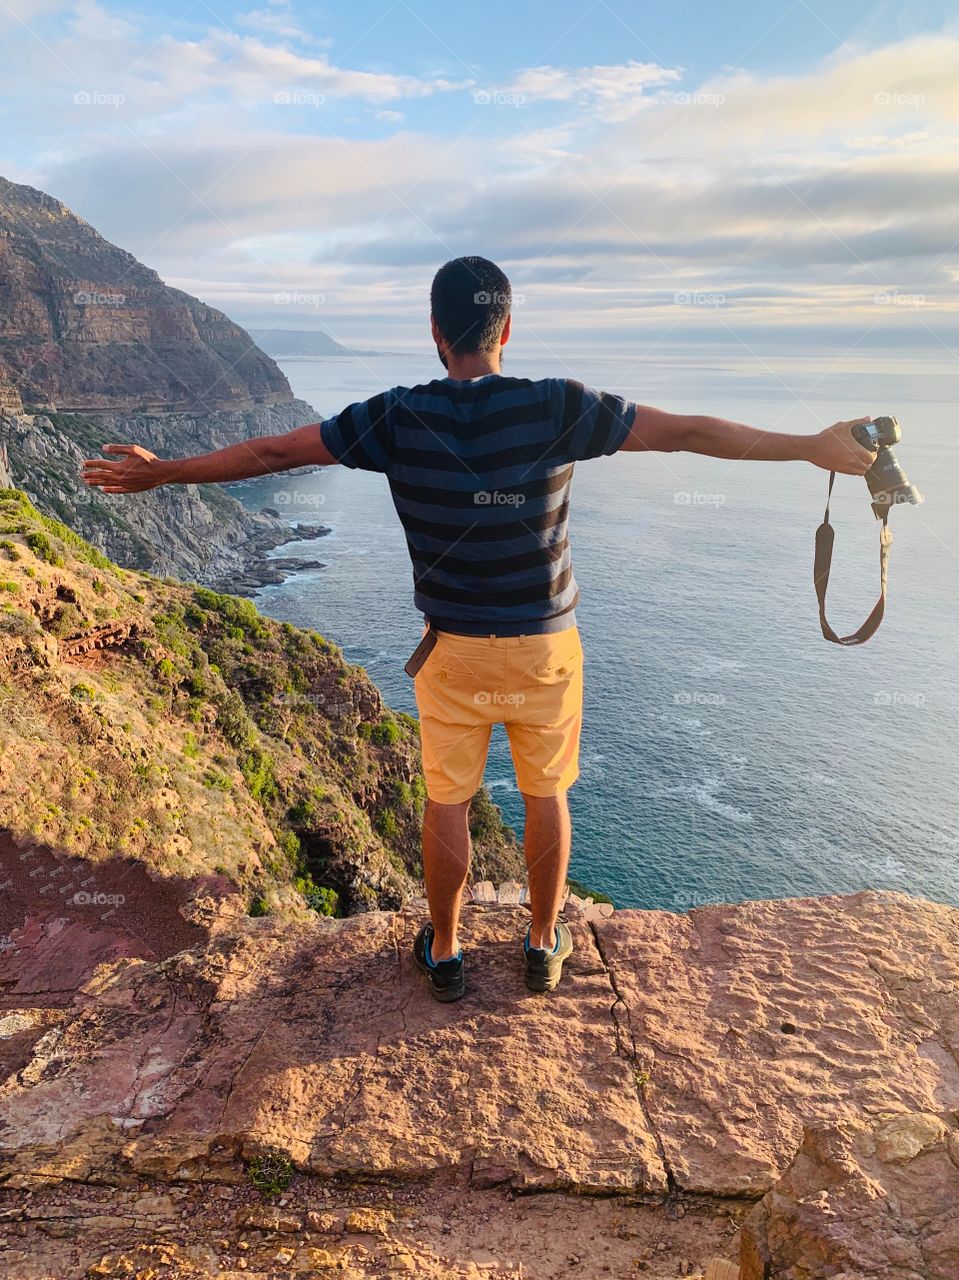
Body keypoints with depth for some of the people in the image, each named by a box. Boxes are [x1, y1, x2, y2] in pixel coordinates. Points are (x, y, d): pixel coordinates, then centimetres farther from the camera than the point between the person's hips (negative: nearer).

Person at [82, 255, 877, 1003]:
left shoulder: (398, 418, -10)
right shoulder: (555, 409, -13)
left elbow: (271, 452, -2)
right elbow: (686, 431, -8)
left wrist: (161, 473, 12)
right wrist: (813, 447, 3)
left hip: (453, 649, 0)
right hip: (545, 647, 0)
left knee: (447, 803, 16)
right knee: (546, 796, 19)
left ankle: (445, 953, 33)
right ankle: (545, 945, 35)